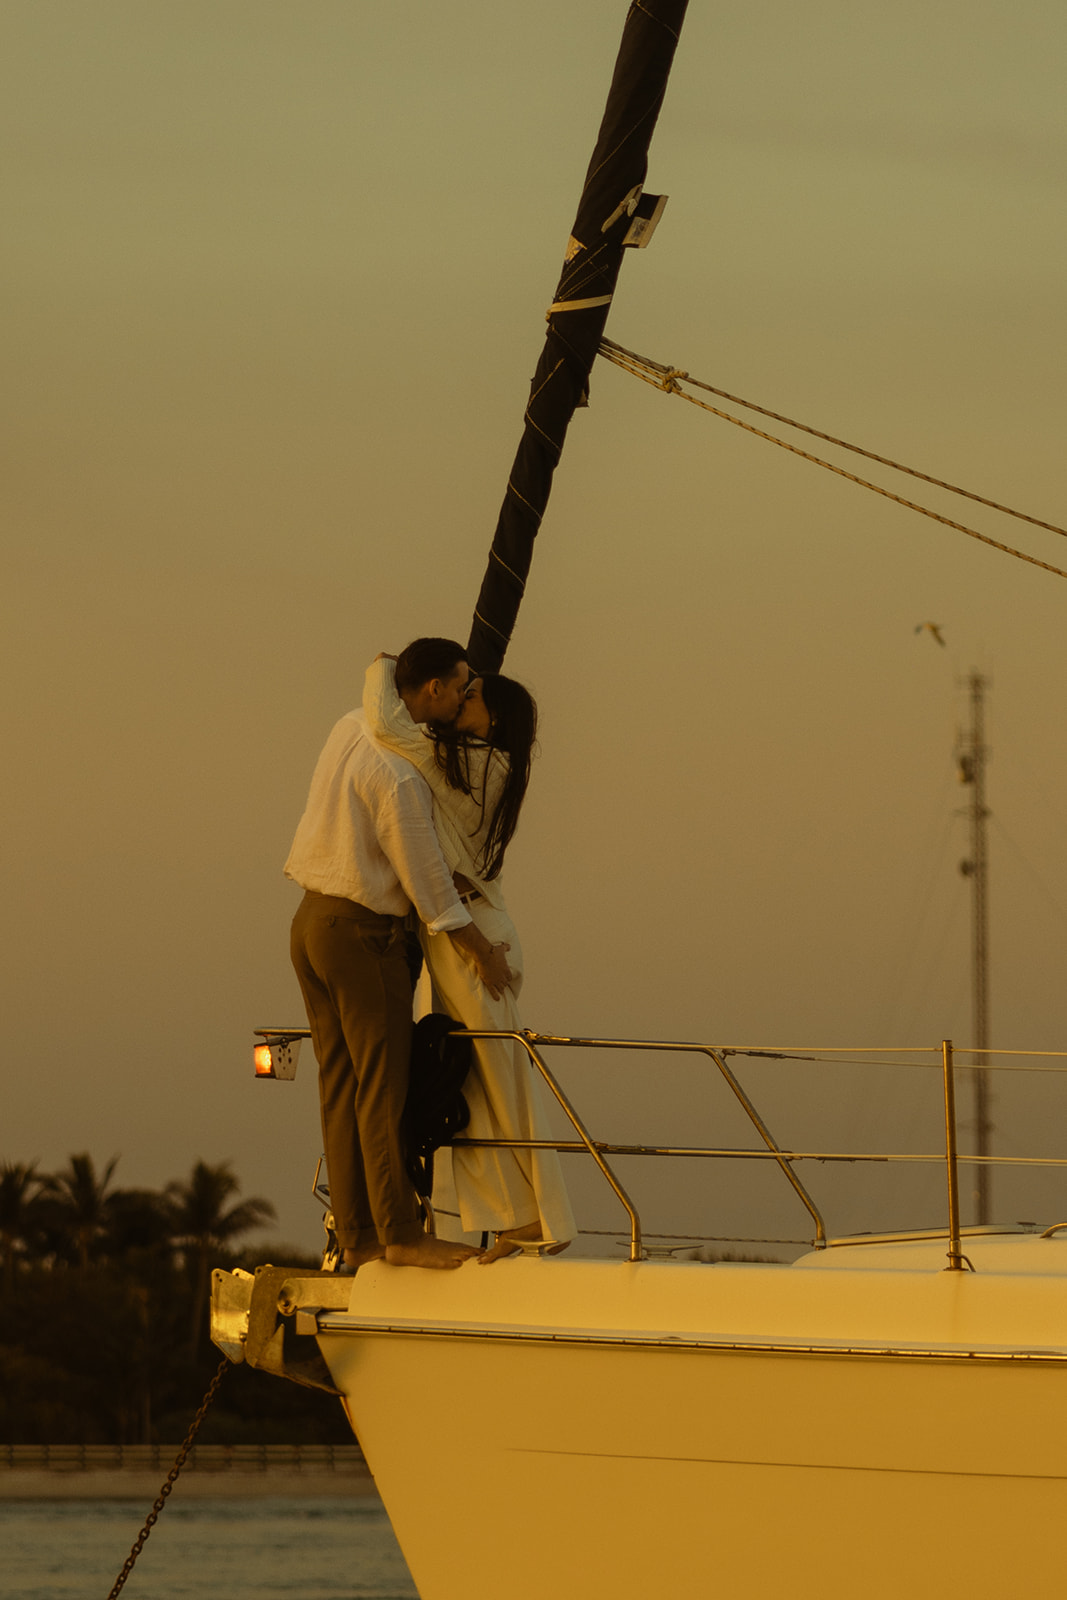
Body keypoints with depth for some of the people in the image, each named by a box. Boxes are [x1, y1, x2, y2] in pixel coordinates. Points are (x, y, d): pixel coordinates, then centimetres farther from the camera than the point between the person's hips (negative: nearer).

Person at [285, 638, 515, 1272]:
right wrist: (482, 950, -6)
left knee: (342, 1086, 9)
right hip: (363, 933, -9)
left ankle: (358, 1234, 11)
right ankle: (402, 1232, -4)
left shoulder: (351, 726, 5)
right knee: (384, 1085, -5)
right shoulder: (401, 772, -21)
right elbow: (425, 876, -16)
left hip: (312, 922, 9)